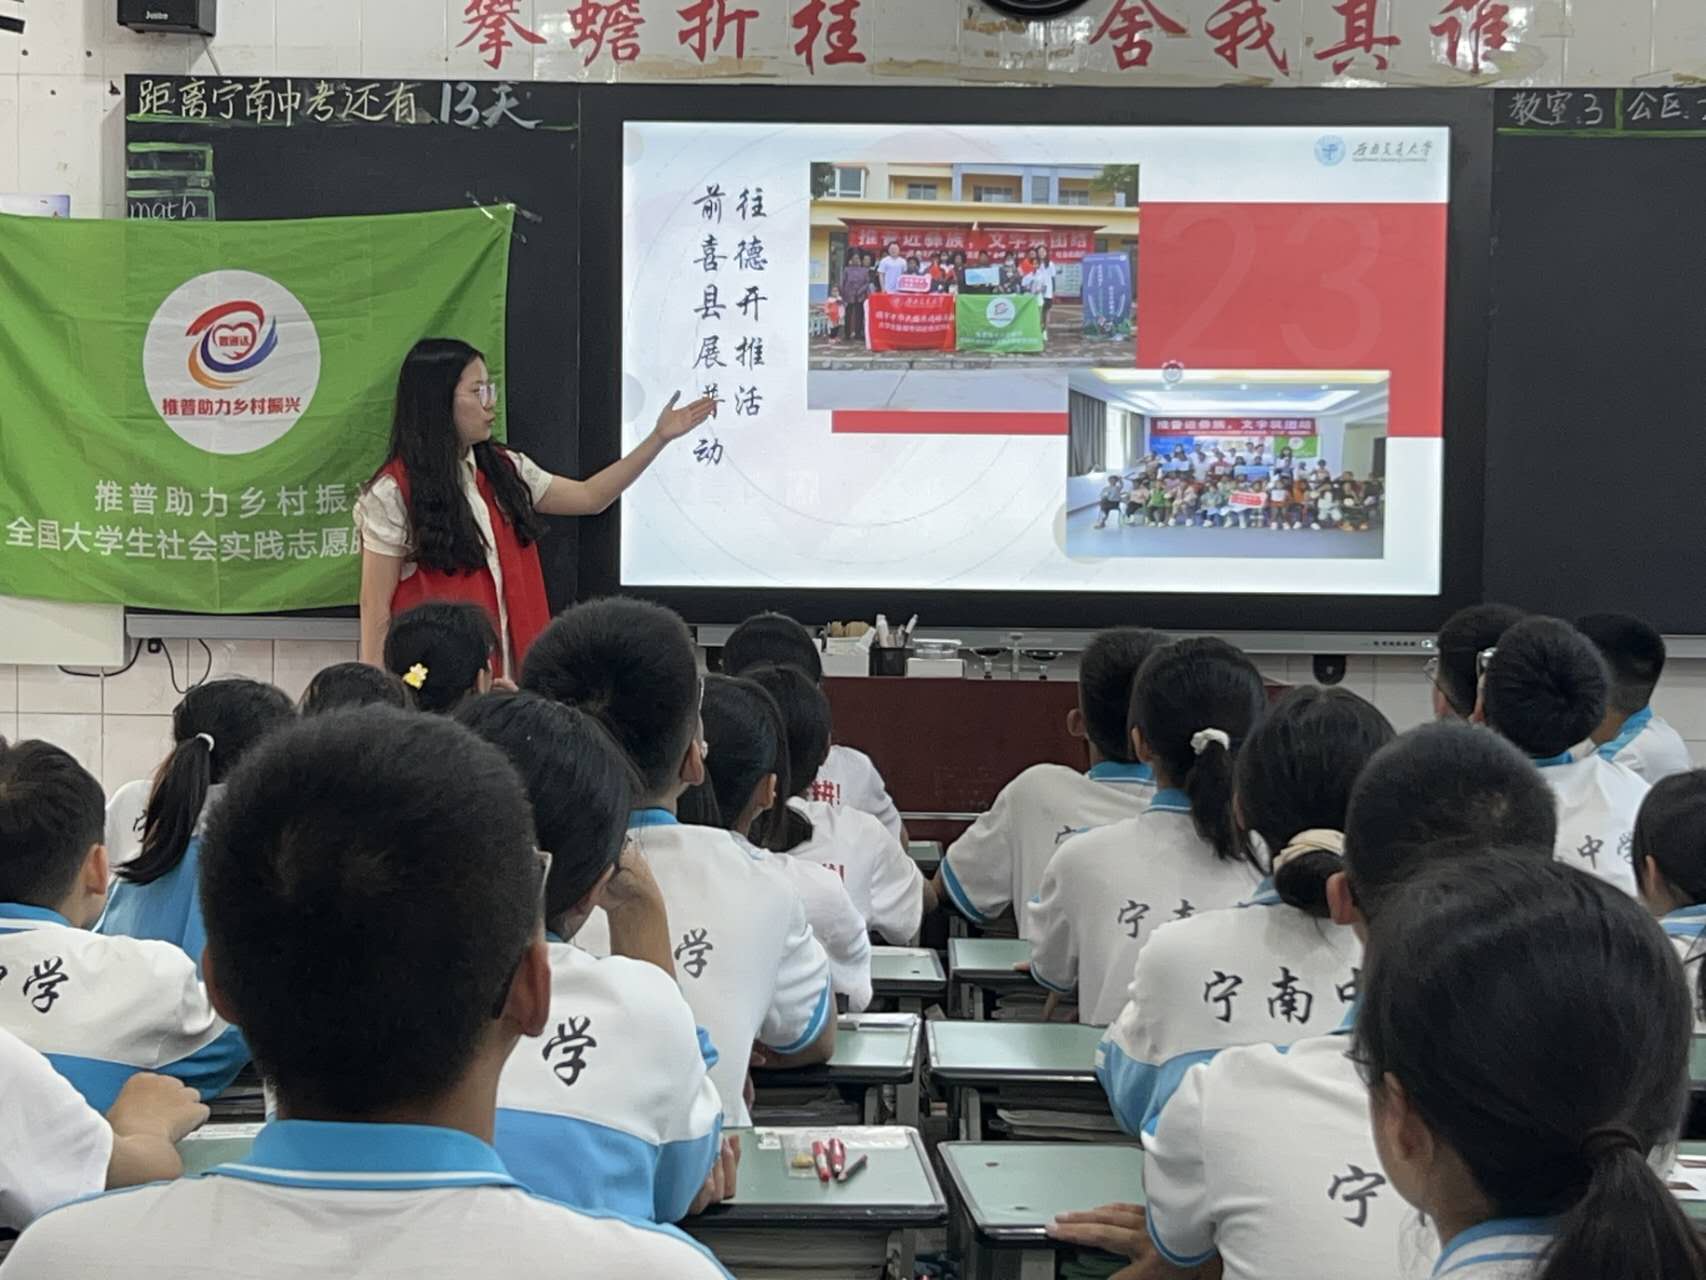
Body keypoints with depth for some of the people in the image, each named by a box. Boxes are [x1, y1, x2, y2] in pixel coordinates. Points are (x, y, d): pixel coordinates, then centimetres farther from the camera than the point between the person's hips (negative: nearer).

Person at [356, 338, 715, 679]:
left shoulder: (503, 470, 8)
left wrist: (659, 437, 12)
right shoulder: (393, 493, -11)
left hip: (505, 669, 6)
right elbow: (376, 606, -9)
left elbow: (589, 497, 17)